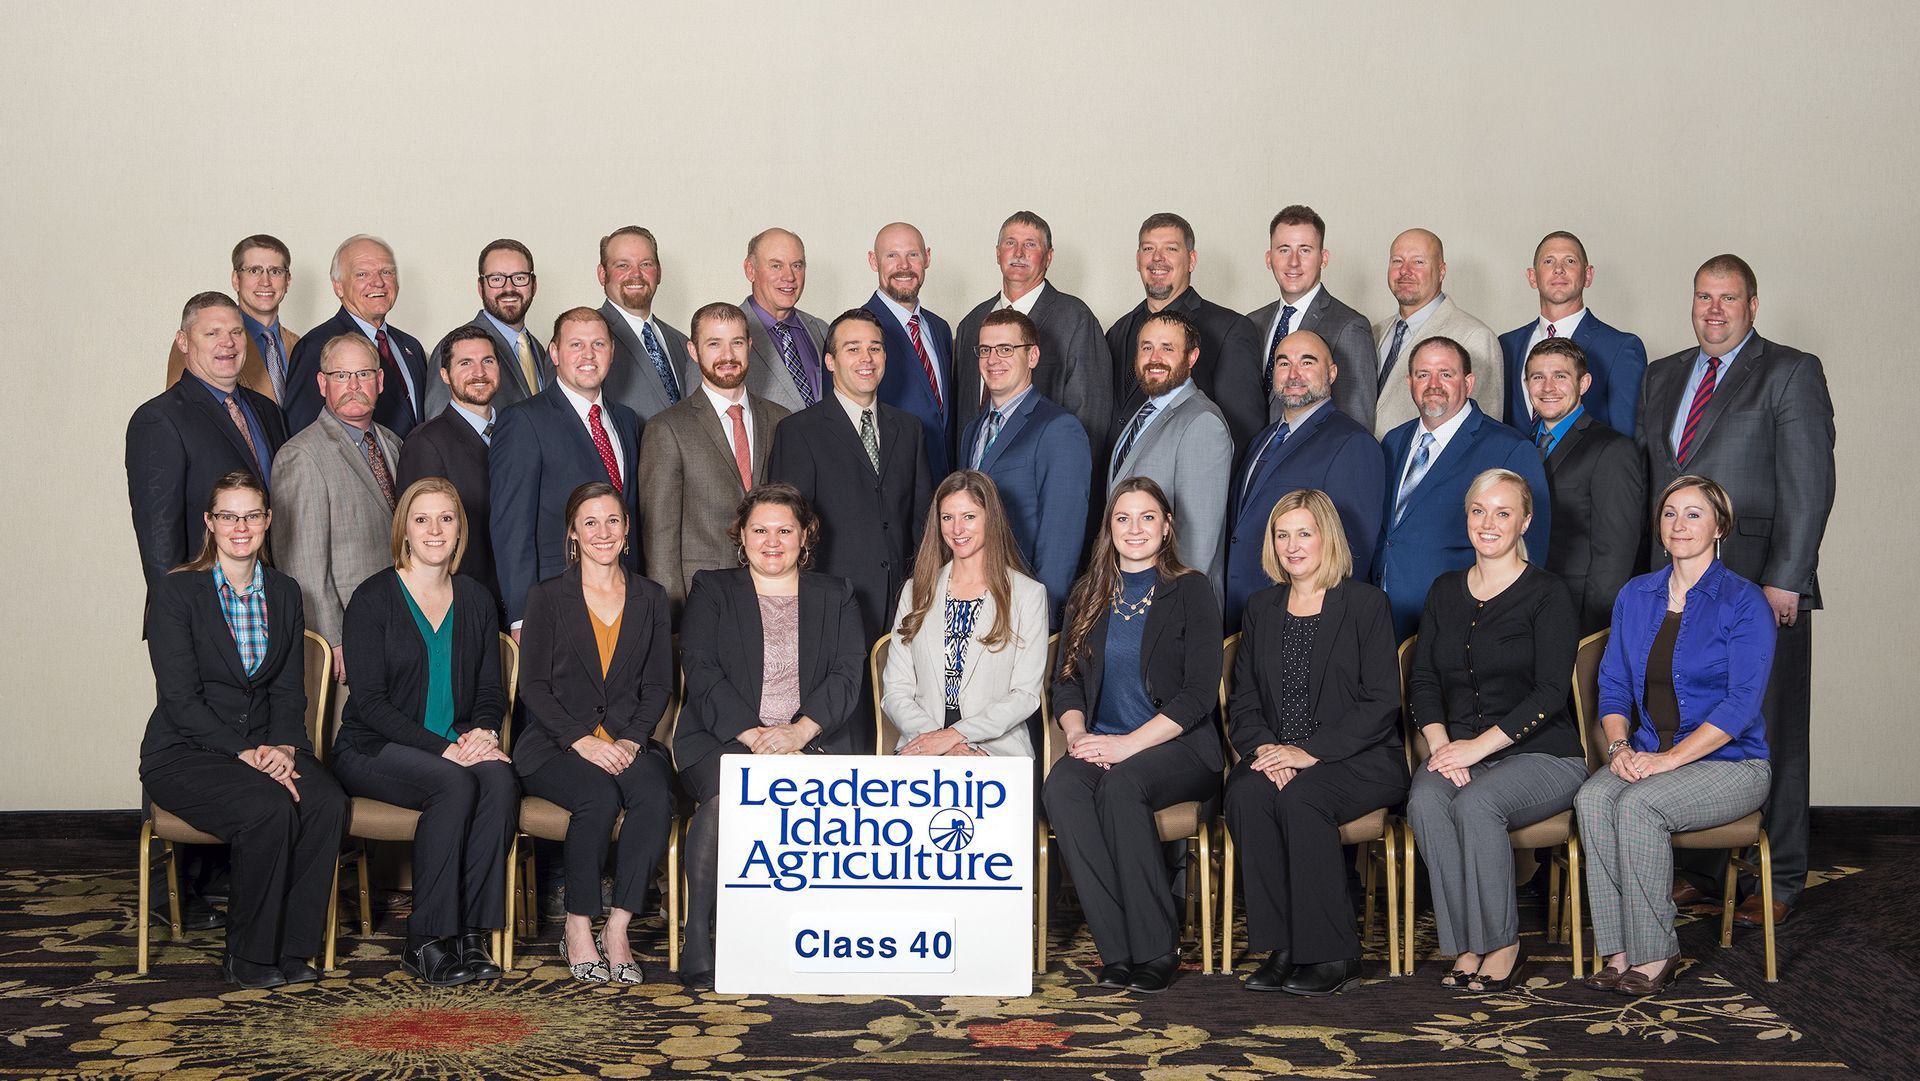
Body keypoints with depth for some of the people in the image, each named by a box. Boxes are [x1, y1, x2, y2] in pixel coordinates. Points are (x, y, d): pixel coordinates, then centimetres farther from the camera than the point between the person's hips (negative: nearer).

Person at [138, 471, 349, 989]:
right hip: (186, 752, -4)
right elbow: (179, 698, -12)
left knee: (329, 803, -27)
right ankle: (249, 956, -14)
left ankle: (292, 947, -13)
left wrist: (283, 746, -11)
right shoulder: (175, 592, -4)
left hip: (268, 745, 5)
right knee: (270, 808, -33)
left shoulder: (284, 593, 12)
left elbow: (290, 691, 10)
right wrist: (246, 753, -20)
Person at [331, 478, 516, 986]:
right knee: (456, 784, -33)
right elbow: (370, 700, -11)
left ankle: (471, 933, -24)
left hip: (459, 747, 4)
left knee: (500, 781, -29)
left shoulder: (476, 599, 12)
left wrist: (483, 731, -10)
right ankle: (425, 941, -24)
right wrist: (442, 748, -21)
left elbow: (492, 691, 14)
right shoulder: (373, 598, -4)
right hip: (373, 752, -4)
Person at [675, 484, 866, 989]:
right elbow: (702, 673, 2)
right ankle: (697, 941, -28)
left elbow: (846, 676, 6)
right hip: (723, 740, 0)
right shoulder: (711, 592, 16)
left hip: (812, 742, 1)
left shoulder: (835, 596, 20)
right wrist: (752, 733, -14)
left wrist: (801, 731, -13)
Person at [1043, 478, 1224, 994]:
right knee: (1061, 788, -29)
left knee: (1120, 784, -35)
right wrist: (1077, 733, -9)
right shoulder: (1088, 595, 17)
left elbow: (1199, 693, -7)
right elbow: (1066, 680, 13)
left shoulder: (1190, 591, 2)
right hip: (1100, 744, 4)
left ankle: (1156, 948, -27)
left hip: (1178, 747, -4)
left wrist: (1129, 743, -17)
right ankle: (1118, 950, -28)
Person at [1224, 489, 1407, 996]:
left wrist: (1309, 752, -18)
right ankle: (1281, 948, -22)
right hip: (1276, 758, 4)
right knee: (1247, 793, -29)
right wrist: (1263, 748, -12)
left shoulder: (1366, 604, 1)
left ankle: (1333, 953, -21)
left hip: (1357, 760, -4)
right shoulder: (1261, 608, 16)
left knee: (1299, 796, -34)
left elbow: (1381, 703, -8)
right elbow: (1242, 702, 11)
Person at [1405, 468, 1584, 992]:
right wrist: (1439, 743, -10)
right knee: (1425, 801, -29)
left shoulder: (1546, 594, -2)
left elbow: (1550, 692, -11)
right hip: (1458, 750, 4)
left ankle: (1502, 941, -14)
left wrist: (1478, 745, -18)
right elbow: (1422, 680, 9)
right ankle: (1465, 945, -19)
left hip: (1540, 754, -4)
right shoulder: (1445, 591, 14)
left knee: (1476, 803, -33)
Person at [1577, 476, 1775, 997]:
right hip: (1648, 755, 5)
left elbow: (1741, 703, -13)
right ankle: (1618, 951, -23)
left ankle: (1654, 953, -19)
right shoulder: (1635, 596, 12)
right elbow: (1613, 685, 12)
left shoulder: (1744, 602, -5)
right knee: (1593, 798, -27)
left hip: (1728, 762, -4)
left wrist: (1668, 758, -20)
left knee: (1638, 805, -32)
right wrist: (1619, 745, -8)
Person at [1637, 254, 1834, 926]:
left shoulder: (1791, 373, 0)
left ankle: (1778, 882, 11)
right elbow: (1643, 475, 17)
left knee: (1770, 738, 2)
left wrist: (1783, 580, -14)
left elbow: (1809, 486, -7)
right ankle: (1707, 870, 16)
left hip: (1762, 588, -5)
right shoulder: (1662, 377, 17)